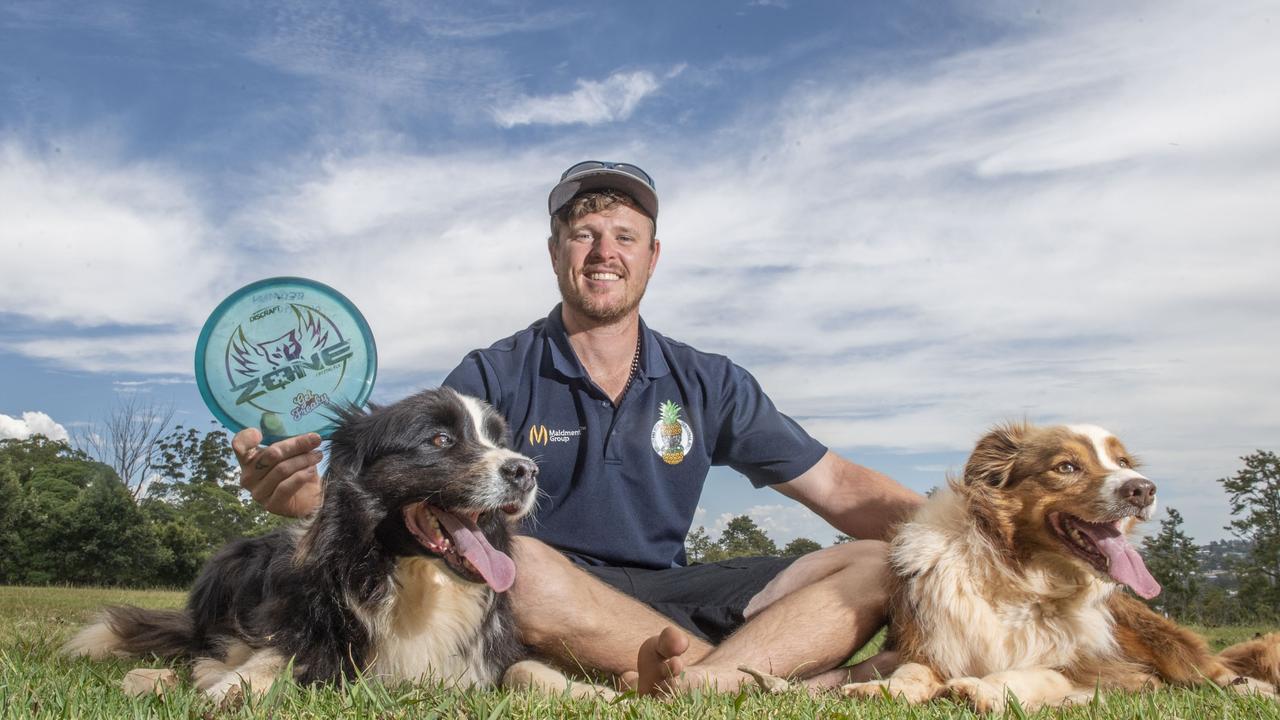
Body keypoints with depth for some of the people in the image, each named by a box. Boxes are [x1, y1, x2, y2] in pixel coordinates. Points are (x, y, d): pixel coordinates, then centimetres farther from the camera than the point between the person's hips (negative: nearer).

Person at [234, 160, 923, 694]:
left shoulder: (709, 384, 9)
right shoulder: (496, 377, 2)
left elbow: (841, 488, 6)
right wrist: (304, 492, -28)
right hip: (547, 611, -2)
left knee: (881, 566, -15)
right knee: (511, 561, -38)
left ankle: (705, 679, -38)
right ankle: (812, 681, -28)